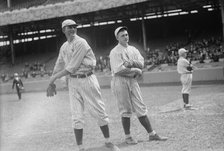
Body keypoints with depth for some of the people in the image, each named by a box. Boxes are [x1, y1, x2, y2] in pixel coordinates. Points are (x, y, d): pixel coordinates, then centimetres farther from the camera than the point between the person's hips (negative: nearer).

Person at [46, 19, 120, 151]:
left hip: (87, 80, -5)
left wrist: (54, 77, -7)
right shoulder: (64, 47, 11)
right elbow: (59, 66, 21)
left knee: (99, 112, 1)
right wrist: (51, 83, 17)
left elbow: (72, 67, -15)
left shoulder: (81, 43, -10)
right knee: (77, 117, 2)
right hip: (73, 82, 5)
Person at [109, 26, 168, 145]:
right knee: (126, 110, -1)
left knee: (141, 108, 6)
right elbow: (119, 70, -17)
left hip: (133, 80, 6)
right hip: (120, 82, -6)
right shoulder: (115, 52, -6)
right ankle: (127, 137, 10)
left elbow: (141, 64, 3)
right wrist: (136, 70, -9)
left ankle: (152, 134, 10)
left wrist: (132, 63, -18)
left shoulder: (133, 49, 15)